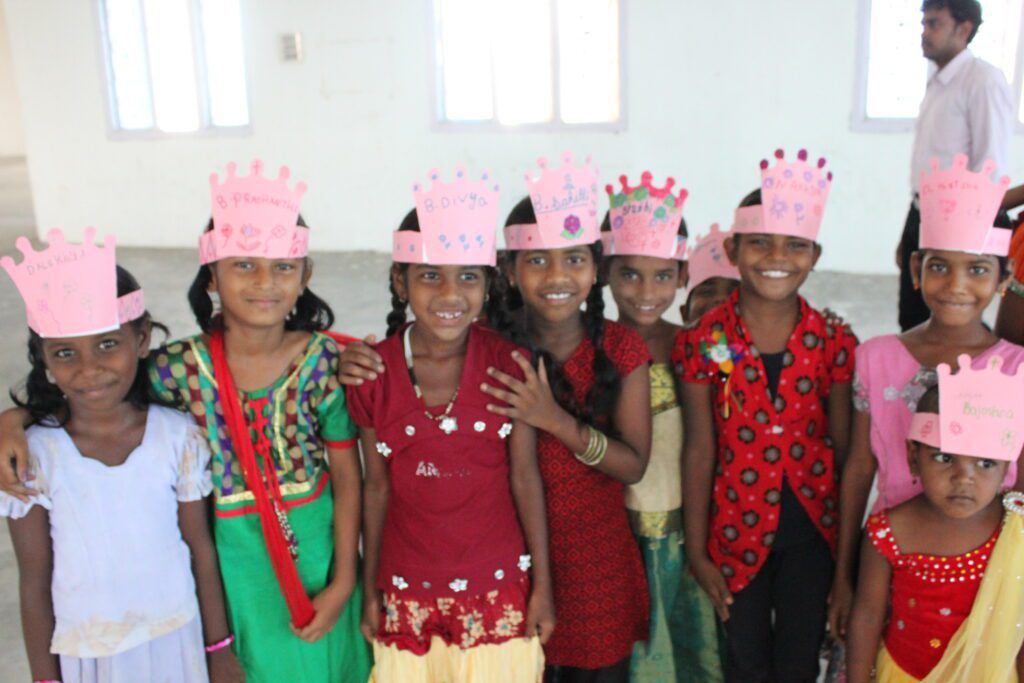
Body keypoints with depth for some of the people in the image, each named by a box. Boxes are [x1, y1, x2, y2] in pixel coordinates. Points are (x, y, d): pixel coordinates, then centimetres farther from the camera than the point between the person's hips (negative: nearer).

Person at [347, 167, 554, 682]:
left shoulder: (509, 365, -10)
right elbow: (377, 487, 1)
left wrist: (542, 584, -1)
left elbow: (525, 478, -4)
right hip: (409, 594, 1)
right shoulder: (372, 373, -7)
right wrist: (369, 589, 6)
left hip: (497, 586, -1)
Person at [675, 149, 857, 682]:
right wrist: (696, 552, -4)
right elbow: (699, 450, -7)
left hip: (811, 526, 1)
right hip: (737, 530, -1)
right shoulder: (703, 342, -11)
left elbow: (843, 447, 0)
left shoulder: (832, 341, -7)